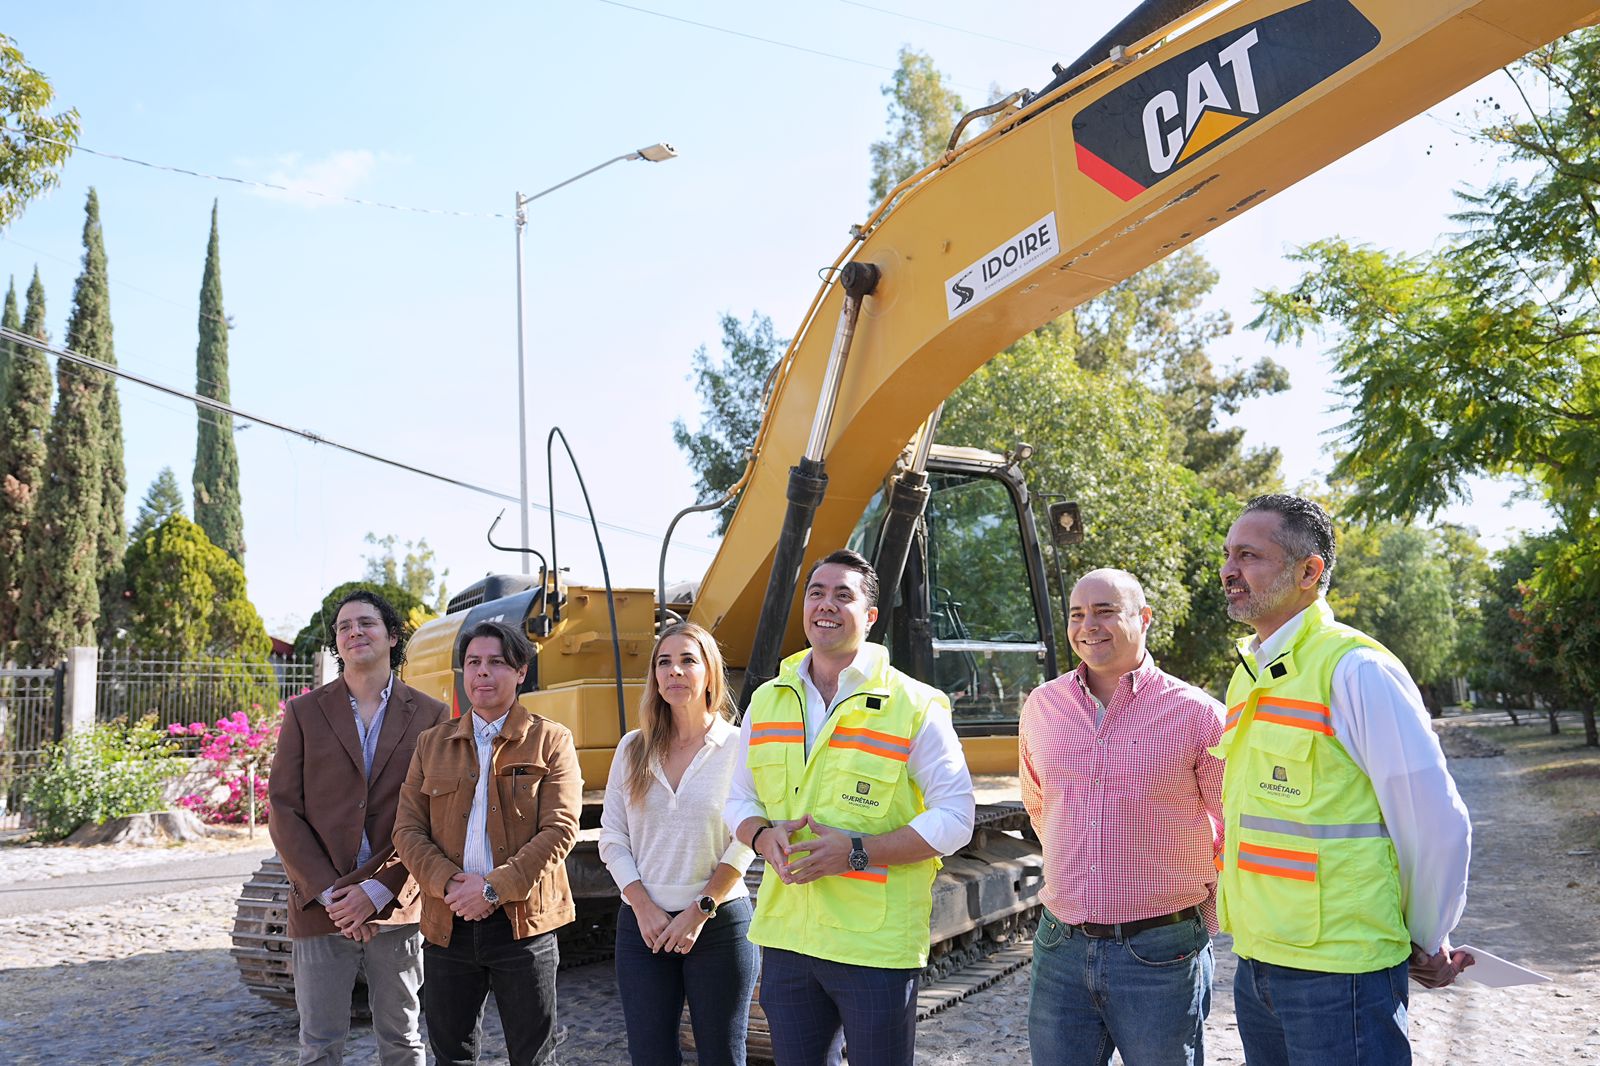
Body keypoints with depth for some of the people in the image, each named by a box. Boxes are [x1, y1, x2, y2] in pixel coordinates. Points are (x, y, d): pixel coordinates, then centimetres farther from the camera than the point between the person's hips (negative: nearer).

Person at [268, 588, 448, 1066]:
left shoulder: (431, 716, 2)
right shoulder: (304, 712, 5)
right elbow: (283, 808, 0)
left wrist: (377, 892, -12)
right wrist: (327, 892, -10)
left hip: (397, 908, 0)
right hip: (320, 909, 0)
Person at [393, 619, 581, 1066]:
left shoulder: (550, 741, 0)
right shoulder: (432, 744, 11)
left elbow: (560, 829, -9)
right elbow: (407, 830, 5)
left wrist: (495, 887, -16)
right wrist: (448, 883, -11)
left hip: (523, 923, -3)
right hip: (447, 925, 3)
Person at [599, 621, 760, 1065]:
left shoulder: (738, 747, -4)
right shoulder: (633, 749, 6)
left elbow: (745, 843, -7)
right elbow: (612, 837, 4)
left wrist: (700, 911, -11)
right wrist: (643, 906, -6)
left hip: (719, 925, -3)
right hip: (641, 925, 3)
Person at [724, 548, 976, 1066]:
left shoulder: (913, 706, -7)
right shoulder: (767, 702, 8)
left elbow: (955, 818, -9)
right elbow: (738, 799, 16)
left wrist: (857, 852, -20)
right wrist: (764, 835, -8)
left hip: (876, 945, -4)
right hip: (785, 935, 4)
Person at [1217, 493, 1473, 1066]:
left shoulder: (1355, 670, -14)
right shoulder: (1246, 679, 10)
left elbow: (1438, 824, -12)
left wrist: (1427, 943, -1)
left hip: (1338, 975, -7)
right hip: (1256, 964, 8)